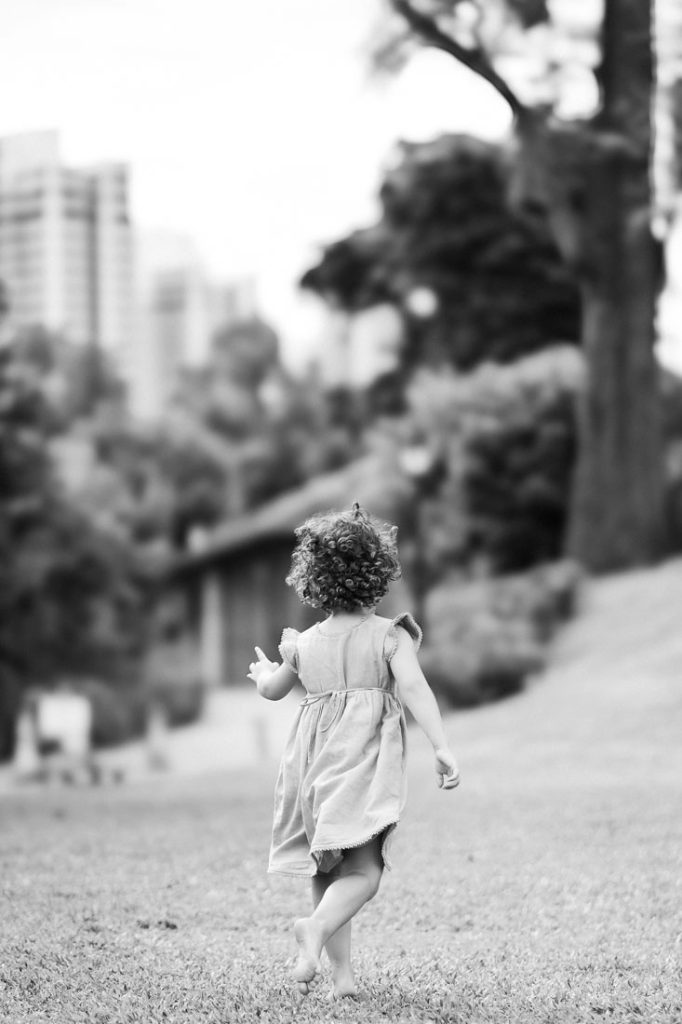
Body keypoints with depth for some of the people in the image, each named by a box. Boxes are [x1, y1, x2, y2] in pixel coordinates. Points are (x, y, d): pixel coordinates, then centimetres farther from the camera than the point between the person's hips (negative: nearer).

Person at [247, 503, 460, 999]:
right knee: (364, 870, -11)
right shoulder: (389, 635, -1)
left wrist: (264, 672, 53)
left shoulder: (304, 642, 13)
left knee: (329, 869, 15)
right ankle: (317, 927, -38)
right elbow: (415, 689, -16)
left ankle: (342, 973, 14)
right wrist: (443, 748, -20)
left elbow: (273, 690, 30)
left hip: (314, 759, 5)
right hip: (365, 756, -5)